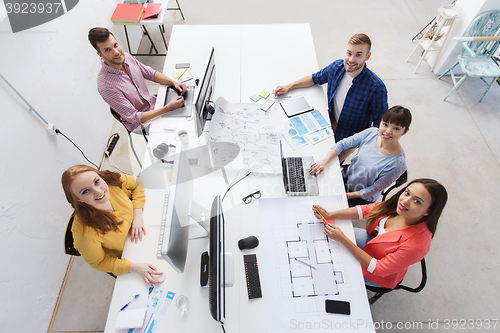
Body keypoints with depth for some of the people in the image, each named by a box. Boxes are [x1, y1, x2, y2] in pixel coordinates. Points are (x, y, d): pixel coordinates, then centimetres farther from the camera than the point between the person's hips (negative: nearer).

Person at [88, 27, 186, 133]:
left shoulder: (126, 57, -11)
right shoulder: (106, 86, -32)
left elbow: (150, 73, 4)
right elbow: (135, 118, -30)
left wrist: (173, 82, -14)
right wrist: (168, 108, -36)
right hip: (141, 124, -7)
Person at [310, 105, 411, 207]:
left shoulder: (398, 163, -29)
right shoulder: (371, 132, -17)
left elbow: (374, 190, -20)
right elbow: (342, 144, -11)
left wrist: (347, 195, -17)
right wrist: (324, 161, -24)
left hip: (361, 198, -4)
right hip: (345, 176, 4)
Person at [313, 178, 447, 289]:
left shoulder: (416, 244, -39)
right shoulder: (398, 205, -23)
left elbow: (378, 268, -30)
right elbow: (367, 209, -10)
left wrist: (343, 239, -36)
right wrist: (329, 215, -20)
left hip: (380, 274, -5)